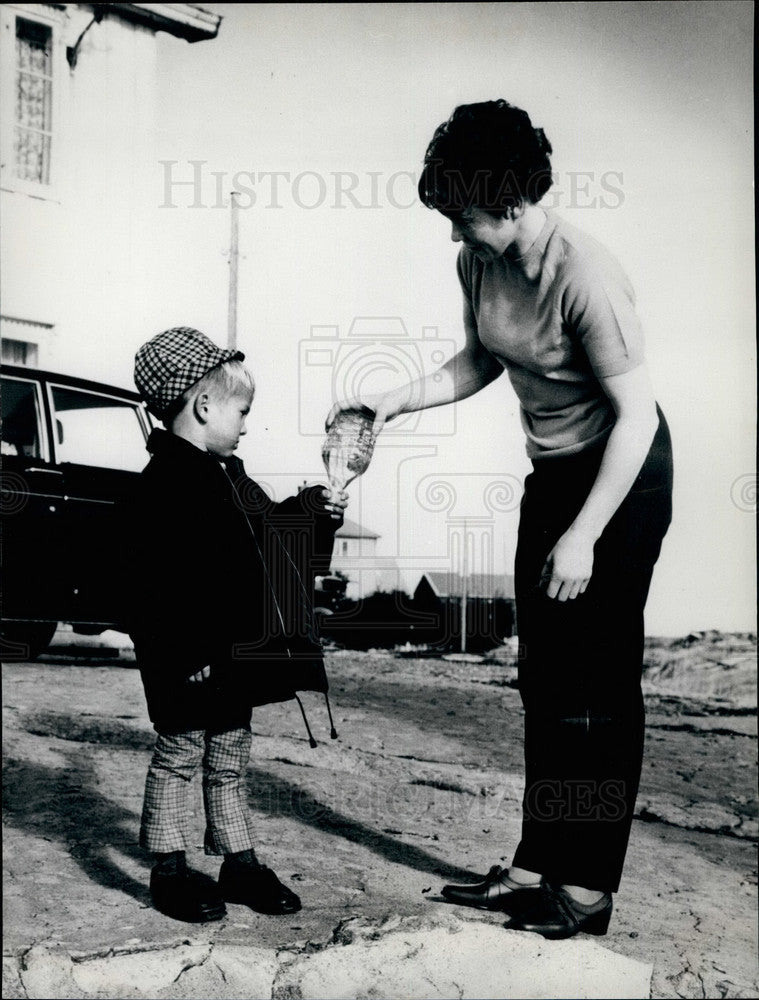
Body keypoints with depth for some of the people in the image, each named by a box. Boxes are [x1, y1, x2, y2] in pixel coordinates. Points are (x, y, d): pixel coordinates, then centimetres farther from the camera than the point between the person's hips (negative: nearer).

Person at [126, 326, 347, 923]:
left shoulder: (229, 479, 14)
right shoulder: (168, 481, -17)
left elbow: (274, 533, 28)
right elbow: (162, 578, -23)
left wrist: (317, 514, 13)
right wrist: (191, 654, -25)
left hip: (237, 652, 9)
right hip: (191, 660, -9)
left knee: (229, 759, 16)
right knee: (180, 756, 4)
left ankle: (240, 863, 25)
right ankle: (171, 869, 16)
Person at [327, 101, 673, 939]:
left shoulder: (585, 278, -27)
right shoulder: (478, 262, -4)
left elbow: (637, 413, -24)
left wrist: (583, 537, -23)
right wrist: (396, 401, 0)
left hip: (623, 475, -8)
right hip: (553, 470, 8)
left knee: (600, 681, -4)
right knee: (544, 679, 11)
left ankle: (589, 886, 8)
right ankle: (536, 865, 22)